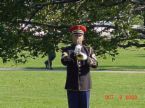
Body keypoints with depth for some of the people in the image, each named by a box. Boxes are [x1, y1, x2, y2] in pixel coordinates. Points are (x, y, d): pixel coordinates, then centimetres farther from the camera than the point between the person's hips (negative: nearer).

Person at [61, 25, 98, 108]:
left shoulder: (89, 50, 8)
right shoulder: (67, 50, 2)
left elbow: (95, 64, -5)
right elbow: (64, 61, -19)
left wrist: (86, 58, -26)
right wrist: (74, 54, -38)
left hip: (85, 85, 2)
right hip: (72, 86, -2)